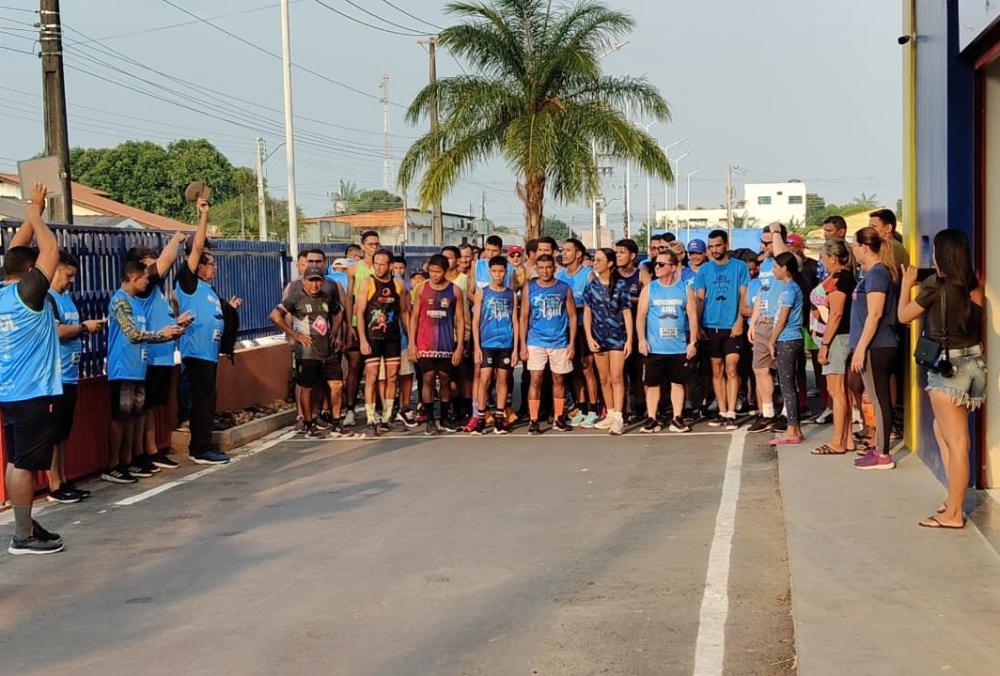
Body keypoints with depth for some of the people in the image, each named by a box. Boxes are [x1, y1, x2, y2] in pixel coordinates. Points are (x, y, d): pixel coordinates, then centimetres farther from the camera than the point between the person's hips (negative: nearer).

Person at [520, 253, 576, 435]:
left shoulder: (564, 288, 3)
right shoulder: (529, 288, 2)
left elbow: (572, 316, 5)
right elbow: (524, 318, 4)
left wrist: (572, 343, -2)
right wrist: (523, 344, -3)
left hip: (560, 342, 1)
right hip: (536, 342, -1)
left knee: (559, 380, 8)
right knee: (535, 380, -5)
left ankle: (559, 418, 18)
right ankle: (533, 420, -2)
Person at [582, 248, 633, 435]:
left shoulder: (621, 285, -4)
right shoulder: (592, 286, 5)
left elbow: (627, 313, -4)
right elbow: (587, 313, 6)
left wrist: (629, 340, -8)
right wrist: (589, 337, -3)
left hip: (618, 337, -4)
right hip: (599, 337, 4)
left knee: (616, 378, -8)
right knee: (604, 379, 9)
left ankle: (618, 418, -10)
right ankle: (610, 415, 19)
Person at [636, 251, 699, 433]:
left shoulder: (685, 289, 4)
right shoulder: (649, 289, 5)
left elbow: (692, 317, 3)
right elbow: (641, 315, 3)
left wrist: (693, 342, -3)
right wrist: (642, 339, -7)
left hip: (679, 348, 0)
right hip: (655, 347, 0)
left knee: (678, 382, 4)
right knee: (653, 383, 3)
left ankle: (677, 419, 12)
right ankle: (651, 419, 10)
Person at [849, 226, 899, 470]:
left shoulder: (876, 274, -14)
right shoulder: (874, 273, 16)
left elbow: (875, 315, -20)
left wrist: (860, 349, -20)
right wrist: (860, 347, 21)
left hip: (876, 347, -10)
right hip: (880, 346, 10)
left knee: (880, 399, -5)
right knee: (880, 398, 14)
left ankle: (883, 456, -1)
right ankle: (879, 448, 21)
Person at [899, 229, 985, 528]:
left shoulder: (935, 285, -13)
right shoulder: (972, 285, 4)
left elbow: (904, 316, 0)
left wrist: (907, 284, 15)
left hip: (948, 365, -8)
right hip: (972, 360, 8)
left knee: (956, 441, -3)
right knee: (943, 430, 23)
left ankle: (954, 513, 3)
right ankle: (954, 497, 26)